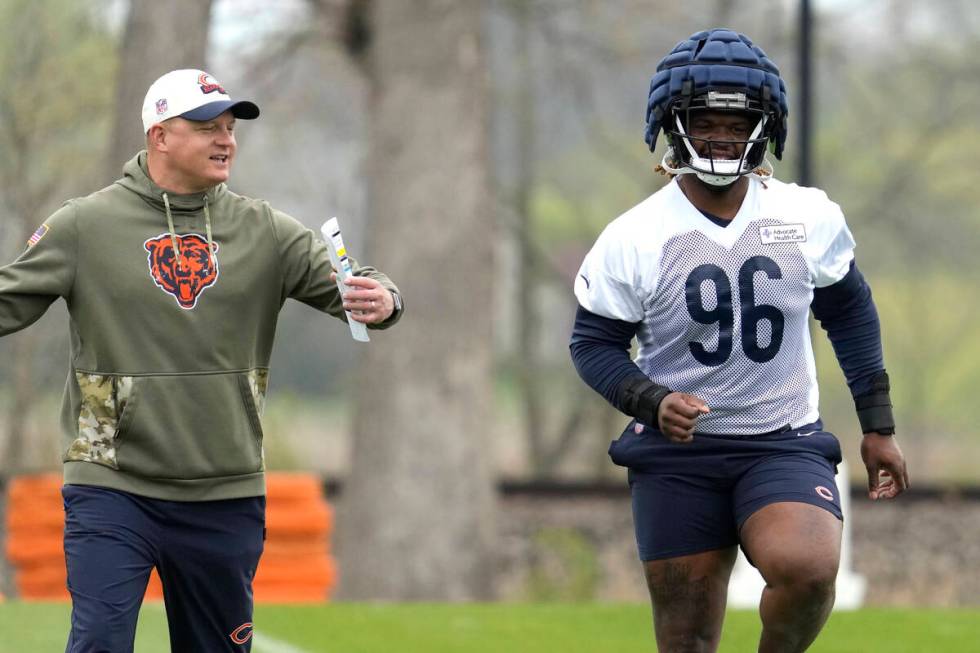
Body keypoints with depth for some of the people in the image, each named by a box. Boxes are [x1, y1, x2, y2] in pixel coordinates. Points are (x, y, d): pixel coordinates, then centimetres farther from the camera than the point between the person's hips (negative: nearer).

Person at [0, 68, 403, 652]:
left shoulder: (265, 232, 6)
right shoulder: (86, 226, -1)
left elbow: (345, 285, 1)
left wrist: (381, 302, -21)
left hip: (228, 496, 3)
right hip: (112, 490, -3)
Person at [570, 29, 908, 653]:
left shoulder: (810, 219, -1)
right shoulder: (633, 239, -6)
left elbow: (849, 311, 14)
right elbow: (595, 343, 3)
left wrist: (878, 426, 14)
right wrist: (653, 402, -16)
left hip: (785, 444, 0)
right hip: (676, 454, 0)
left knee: (807, 570, -30)